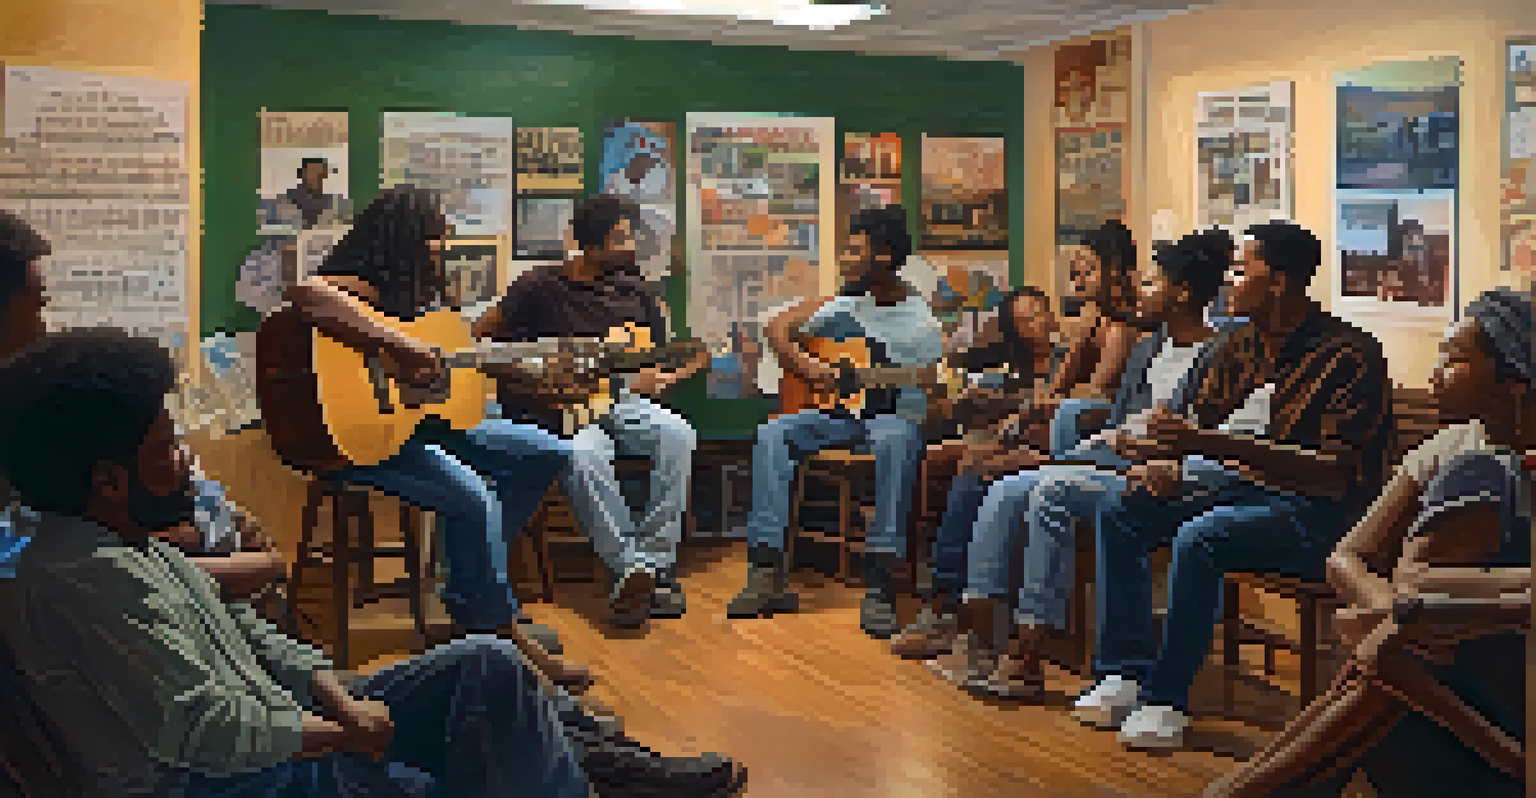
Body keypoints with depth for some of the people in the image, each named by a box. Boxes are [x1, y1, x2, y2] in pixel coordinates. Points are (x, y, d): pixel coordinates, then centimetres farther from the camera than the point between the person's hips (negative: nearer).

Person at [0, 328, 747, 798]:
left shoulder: (120, 544, 12)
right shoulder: (86, 580, -22)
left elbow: (241, 629, 13)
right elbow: (198, 726, -27)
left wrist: (337, 698, -2)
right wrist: (344, 731, -15)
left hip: (282, 729, 10)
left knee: (487, 665, 3)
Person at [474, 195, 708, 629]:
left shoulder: (635, 292, 12)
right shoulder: (541, 287, -1)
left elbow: (663, 360, 19)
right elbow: (479, 344, -1)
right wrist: (537, 380, -11)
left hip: (620, 399, 4)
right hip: (556, 411, -4)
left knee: (677, 435, -29)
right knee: (584, 455, -39)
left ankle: (657, 563, -26)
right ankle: (631, 567, -32)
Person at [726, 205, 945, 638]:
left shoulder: (922, 323, -4)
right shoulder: (845, 302, 6)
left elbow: (925, 395, -4)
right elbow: (780, 328, 11)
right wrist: (805, 366, -6)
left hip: (892, 415, -4)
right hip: (835, 410, 4)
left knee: (897, 442, -39)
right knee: (771, 435, -23)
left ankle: (879, 586, -40)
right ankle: (768, 573, -26)